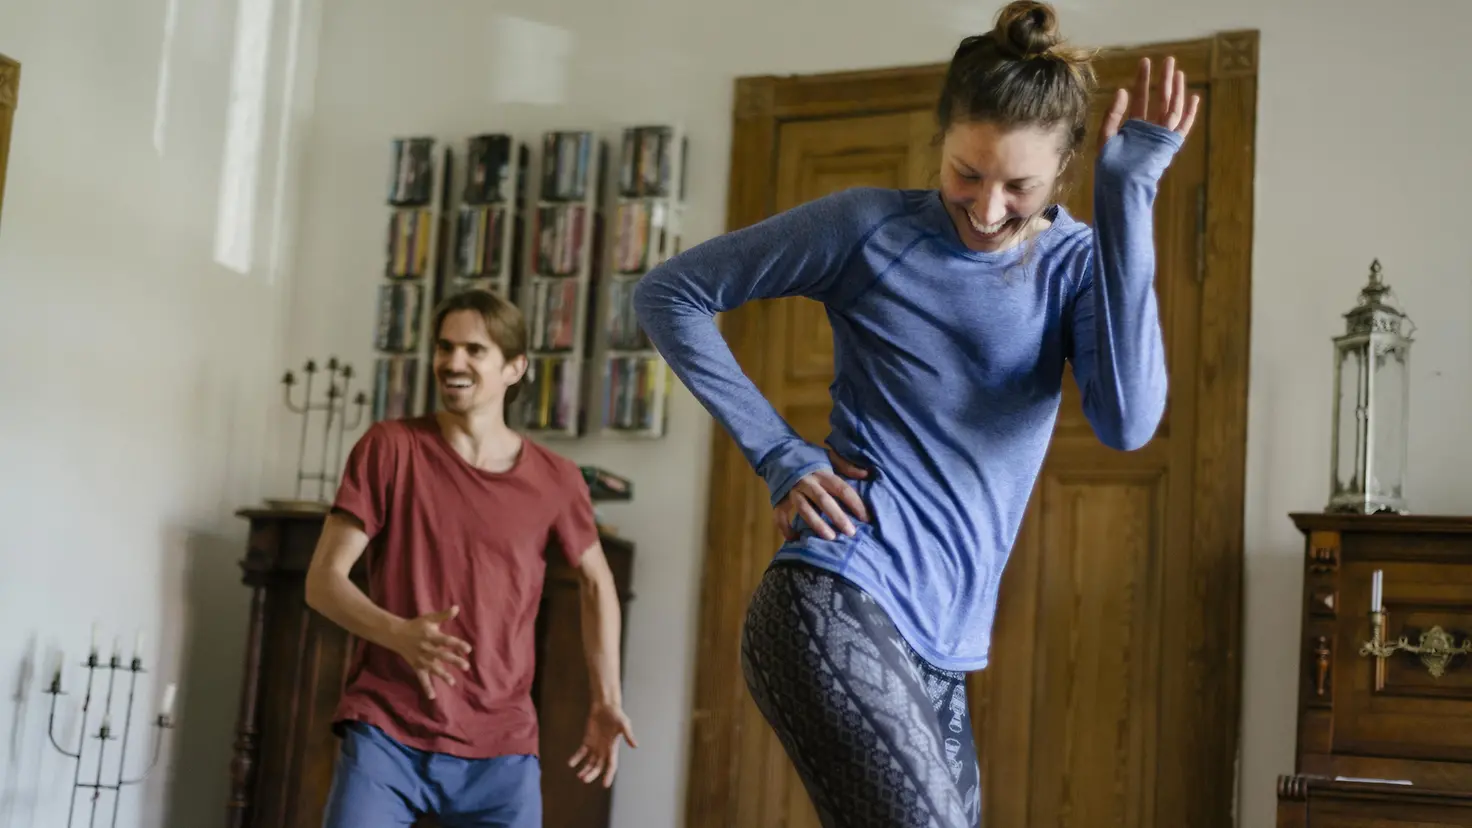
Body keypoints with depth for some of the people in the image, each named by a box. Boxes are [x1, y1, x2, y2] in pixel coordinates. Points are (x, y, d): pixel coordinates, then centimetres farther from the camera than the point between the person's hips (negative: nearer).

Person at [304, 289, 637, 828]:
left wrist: (607, 699, 12)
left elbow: (595, 581, 19)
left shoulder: (555, 481, 1)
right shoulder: (390, 448, -3)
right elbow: (323, 580, -6)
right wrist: (400, 635, -25)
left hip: (502, 751, 2)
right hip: (386, 733, -1)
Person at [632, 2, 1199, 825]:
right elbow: (670, 294, 4)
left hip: (941, 647, 6)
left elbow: (1128, 422, -12)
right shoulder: (874, 227, -2)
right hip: (838, 604, -6)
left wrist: (1129, 196, -11)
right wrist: (777, 452, -4)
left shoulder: (1080, 263, 7)